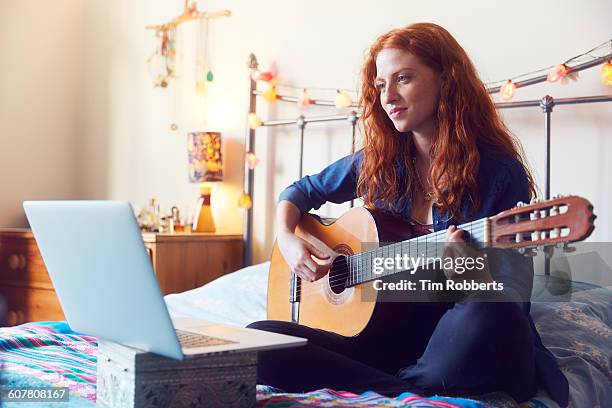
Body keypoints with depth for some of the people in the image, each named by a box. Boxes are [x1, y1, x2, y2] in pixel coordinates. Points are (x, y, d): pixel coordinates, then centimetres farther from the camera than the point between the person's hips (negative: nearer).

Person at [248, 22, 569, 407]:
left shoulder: (500, 172, -6)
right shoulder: (378, 162, 8)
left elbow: (514, 297, -7)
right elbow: (299, 192, 23)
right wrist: (288, 240, 3)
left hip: (451, 344, -4)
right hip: (385, 335, 4)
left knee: (488, 321, -40)